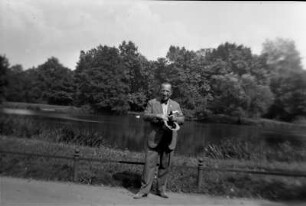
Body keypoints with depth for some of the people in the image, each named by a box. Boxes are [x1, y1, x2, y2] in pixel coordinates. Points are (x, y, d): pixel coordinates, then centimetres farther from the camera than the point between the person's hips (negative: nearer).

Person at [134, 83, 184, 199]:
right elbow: (145, 116, -5)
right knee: (150, 164, -3)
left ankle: (161, 189, 25)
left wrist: (175, 118, -14)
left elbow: (182, 119, 7)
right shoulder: (152, 103, 6)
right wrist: (157, 116, -22)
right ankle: (144, 190, 8)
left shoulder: (175, 105, 12)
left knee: (165, 166, 9)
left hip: (169, 140, 2)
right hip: (154, 138, -2)